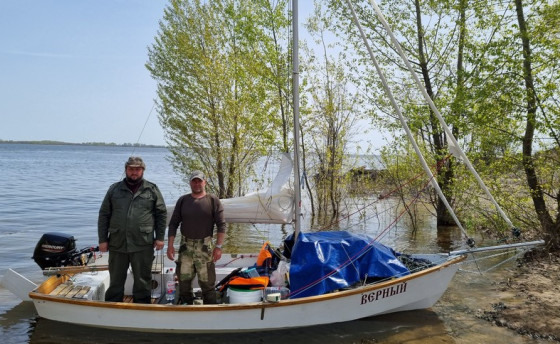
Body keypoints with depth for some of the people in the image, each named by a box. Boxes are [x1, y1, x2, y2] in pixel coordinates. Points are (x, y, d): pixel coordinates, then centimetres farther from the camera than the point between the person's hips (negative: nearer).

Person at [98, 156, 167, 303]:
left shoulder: (152, 190, 4)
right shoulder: (114, 189, 8)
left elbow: (161, 214, 4)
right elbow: (104, 215, 8)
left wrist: (160, 237, -1)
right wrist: (103, 239, 2)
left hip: (143, 245, -1)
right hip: (117, 244, 2)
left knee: (143, 280, 9)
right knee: (115, 281, 13)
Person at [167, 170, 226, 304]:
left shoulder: (213, 200, 1)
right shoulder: (182, 200, 9)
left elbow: (221, 225, -2)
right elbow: (173, 224, 11)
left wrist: (218, 247, -8)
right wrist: (170, 245, 4)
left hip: (205, 247, -3)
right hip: (185, 246, 3)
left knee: (207, 283, 1)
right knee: (184, 280, 8)